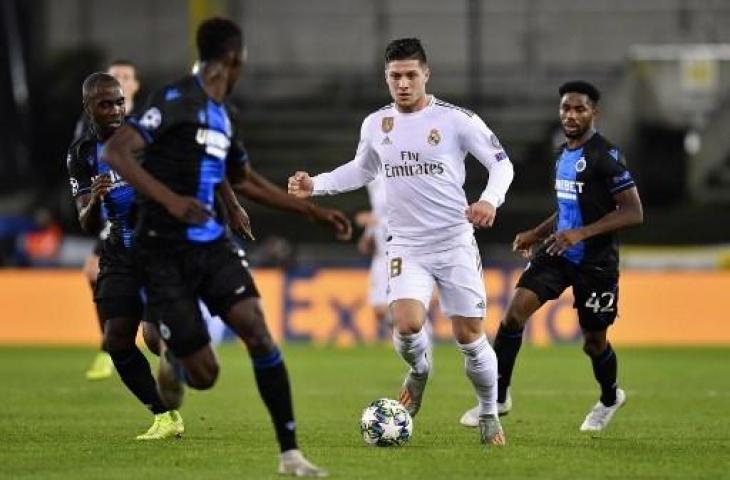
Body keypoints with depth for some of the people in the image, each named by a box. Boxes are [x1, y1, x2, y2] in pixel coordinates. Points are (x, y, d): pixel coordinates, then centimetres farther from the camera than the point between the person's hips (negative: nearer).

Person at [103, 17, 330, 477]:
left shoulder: (223, 116, 15)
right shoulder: (177, 99, -10)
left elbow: (241, 178, 32)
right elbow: (116, 151, -20)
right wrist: (169, 200, -31)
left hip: (213, 245, 6)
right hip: (166, 251, -6)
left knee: (256, 327, -16)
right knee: (201, 373, -9)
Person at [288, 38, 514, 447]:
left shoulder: (457, 120, -8)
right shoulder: (375, 125, 5)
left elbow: (502, 164, -4)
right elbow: (362, 170, 23)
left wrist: (491, 200, -23)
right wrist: (315, 185, 11)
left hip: (456, 244, -2)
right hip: (407, 246, 2)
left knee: (470, 336, 0)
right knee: (407, 325, -21)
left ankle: (489, 415, 22)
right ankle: (419, 370, 15)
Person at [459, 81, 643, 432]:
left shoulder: (605, 156, -15)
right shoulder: (563, 154, 10)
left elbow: (633, 212, -19)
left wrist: (581, 233, -25)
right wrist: (537, 234, 12)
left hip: (595, 262, -6)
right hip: (557, 254, 6)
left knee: (594, 342, 9)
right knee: (515, 311, -13)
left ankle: (609, 399, 39)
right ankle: (498, 398, -5)